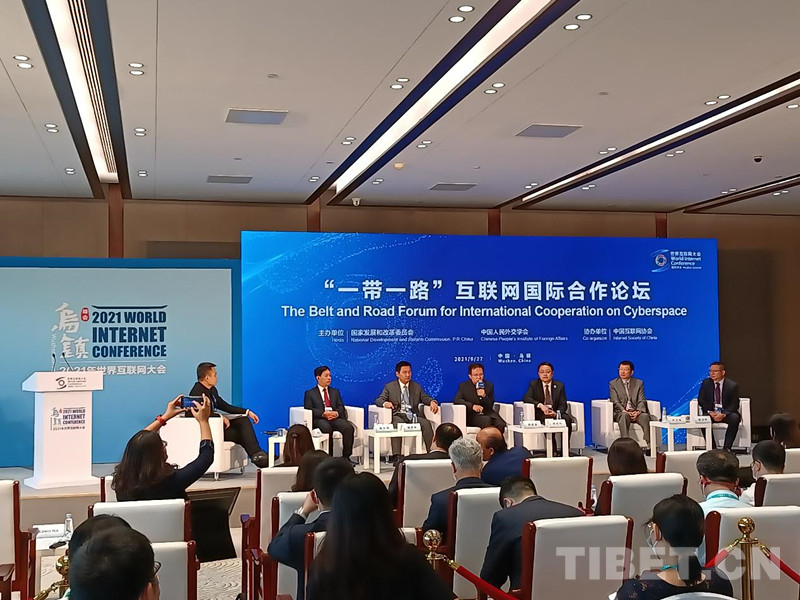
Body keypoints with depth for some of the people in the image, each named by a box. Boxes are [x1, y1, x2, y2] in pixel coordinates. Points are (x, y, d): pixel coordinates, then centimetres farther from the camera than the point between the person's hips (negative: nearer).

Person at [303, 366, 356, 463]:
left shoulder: (335, 391, 28)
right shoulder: (309, 393, 16)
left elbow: (341, 407, 16)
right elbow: (308, 409, 1)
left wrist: (337, 413, -10)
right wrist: (323, 414, -16)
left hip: (335, 418, 3)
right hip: (319, 419, -3)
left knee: (349, 427, -29)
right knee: (327, 428, -39)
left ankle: (346, 456, -21)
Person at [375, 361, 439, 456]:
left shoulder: (417, 387, 21)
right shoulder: (389, 387, 12)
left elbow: (425, 398, 13)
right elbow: (378, 400, 3)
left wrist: (432, 402, -13)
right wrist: (385, 403, -22)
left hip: (413, 416, 3)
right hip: (398, 416, -2)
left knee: (426, 423, -29)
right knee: (398, 423, -37)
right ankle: (396, 455, -44)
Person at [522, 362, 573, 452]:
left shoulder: (559, 385, 9)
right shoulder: (534, 384, 6)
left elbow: (563, 404, 1)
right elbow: (526, 398, -8)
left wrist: (556, 413, -23)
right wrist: (540, 405, -26)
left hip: (556, 413, 2)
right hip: (541, 414, -2)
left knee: (567, 418, -31)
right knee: (548, 420, -36)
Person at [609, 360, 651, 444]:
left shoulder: (639, 383, 15)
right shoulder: (613, 384, 9)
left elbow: (641, 401, 4)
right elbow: (615, 402, -1)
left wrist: (638, 411, -17)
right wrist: (624, 411, -20)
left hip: (636, 412, 2)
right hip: (621, 412, -2)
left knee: (645, 416, -32)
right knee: (624, 416, -37)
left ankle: (649, 444, -37)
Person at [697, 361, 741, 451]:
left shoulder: (732, 385, -5)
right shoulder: (706, 383, 2)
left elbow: (734, 404, -7)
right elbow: (701, 400, 2)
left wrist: (723, 414, -24)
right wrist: (710, 412, -16)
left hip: (726, 413, -1)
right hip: (711, 413, 1)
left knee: (735, 418, -33)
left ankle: (726, 448, -27)